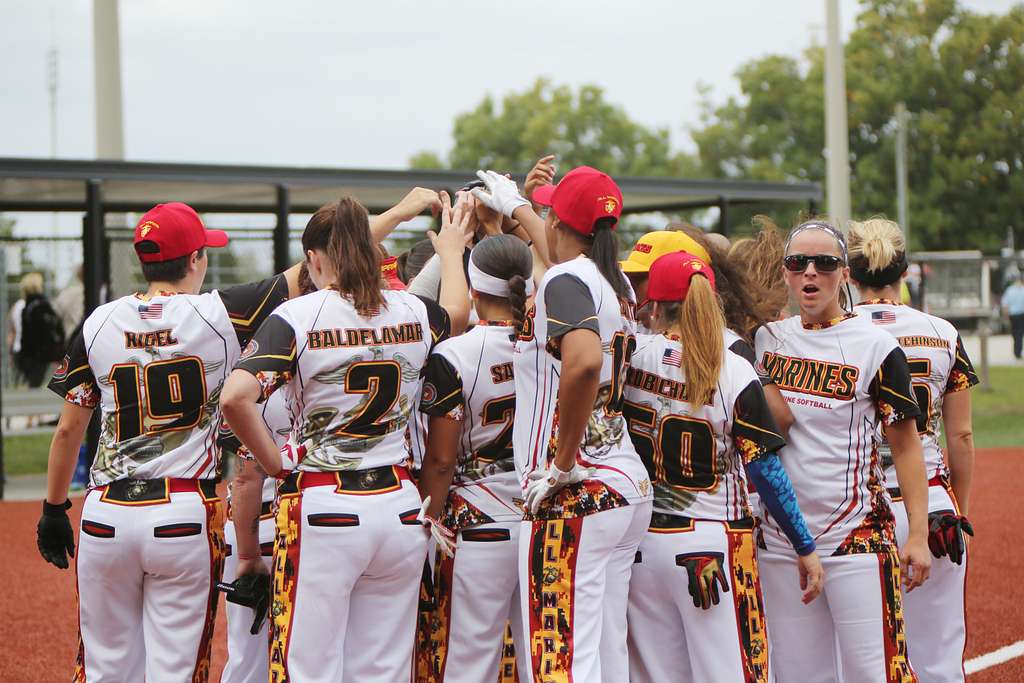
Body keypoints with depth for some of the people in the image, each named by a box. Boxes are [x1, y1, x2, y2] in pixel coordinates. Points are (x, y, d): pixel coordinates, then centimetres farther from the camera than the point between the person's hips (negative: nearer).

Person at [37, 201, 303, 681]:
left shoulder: (99, 324, 3)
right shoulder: (219, 316, -6)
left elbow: (69, 430, 8)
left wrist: (53, 510, 20)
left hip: (106, 516, 3)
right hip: (185, 518, -2)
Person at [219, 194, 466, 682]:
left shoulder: (299, 316, -8)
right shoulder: (415, 312, 4)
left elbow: (235, 398, -22)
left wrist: (276, 462, -7)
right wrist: (451, 252, 47)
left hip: (321, 509, -4)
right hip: (400, 509, 4)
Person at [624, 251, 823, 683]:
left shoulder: (633, 355, -3)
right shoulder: (734, 372, -7)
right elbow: (765, 470, -8)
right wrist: (805, 548, -2)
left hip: (639, 542, 3)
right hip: (713, 543, -3)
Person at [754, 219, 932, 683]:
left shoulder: (874, 345, -4)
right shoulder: (765, 339, 9)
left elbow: (905, 445, -3)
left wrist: (917, 536, -9)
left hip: (857, 538, -4)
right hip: (779, 541, 4)